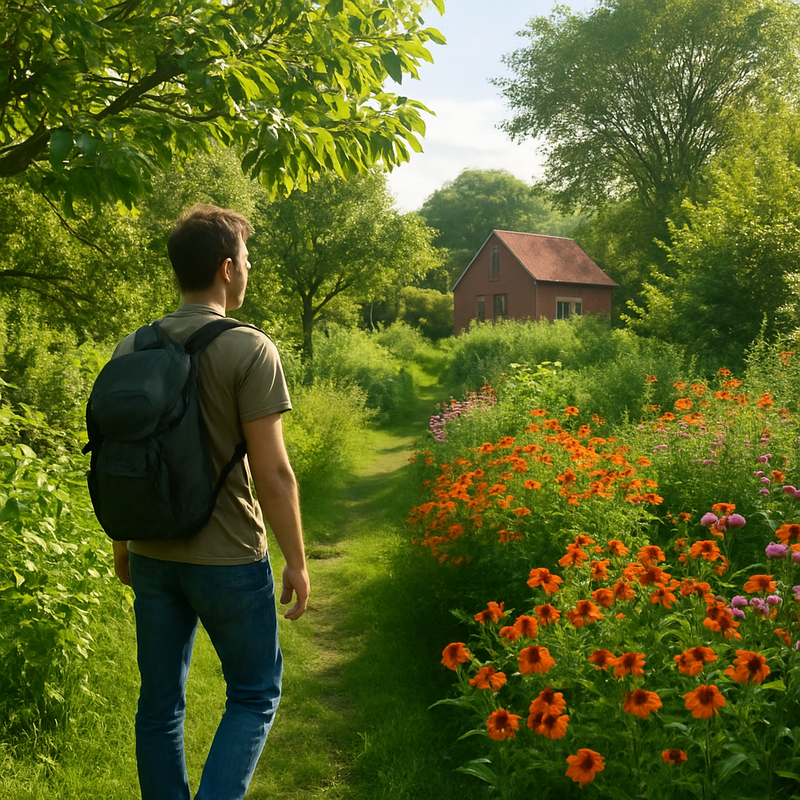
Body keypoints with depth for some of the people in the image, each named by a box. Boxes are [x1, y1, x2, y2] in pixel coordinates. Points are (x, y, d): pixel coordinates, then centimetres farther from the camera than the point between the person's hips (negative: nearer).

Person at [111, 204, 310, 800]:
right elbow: (271, 471, -17)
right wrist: (297, 561, -6)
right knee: (254, 696, 14)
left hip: (152, 556, 5)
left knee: (160, 704, 17)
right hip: (228, 560, -5)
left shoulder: (130, 349, 2)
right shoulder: (249, 350, -15)